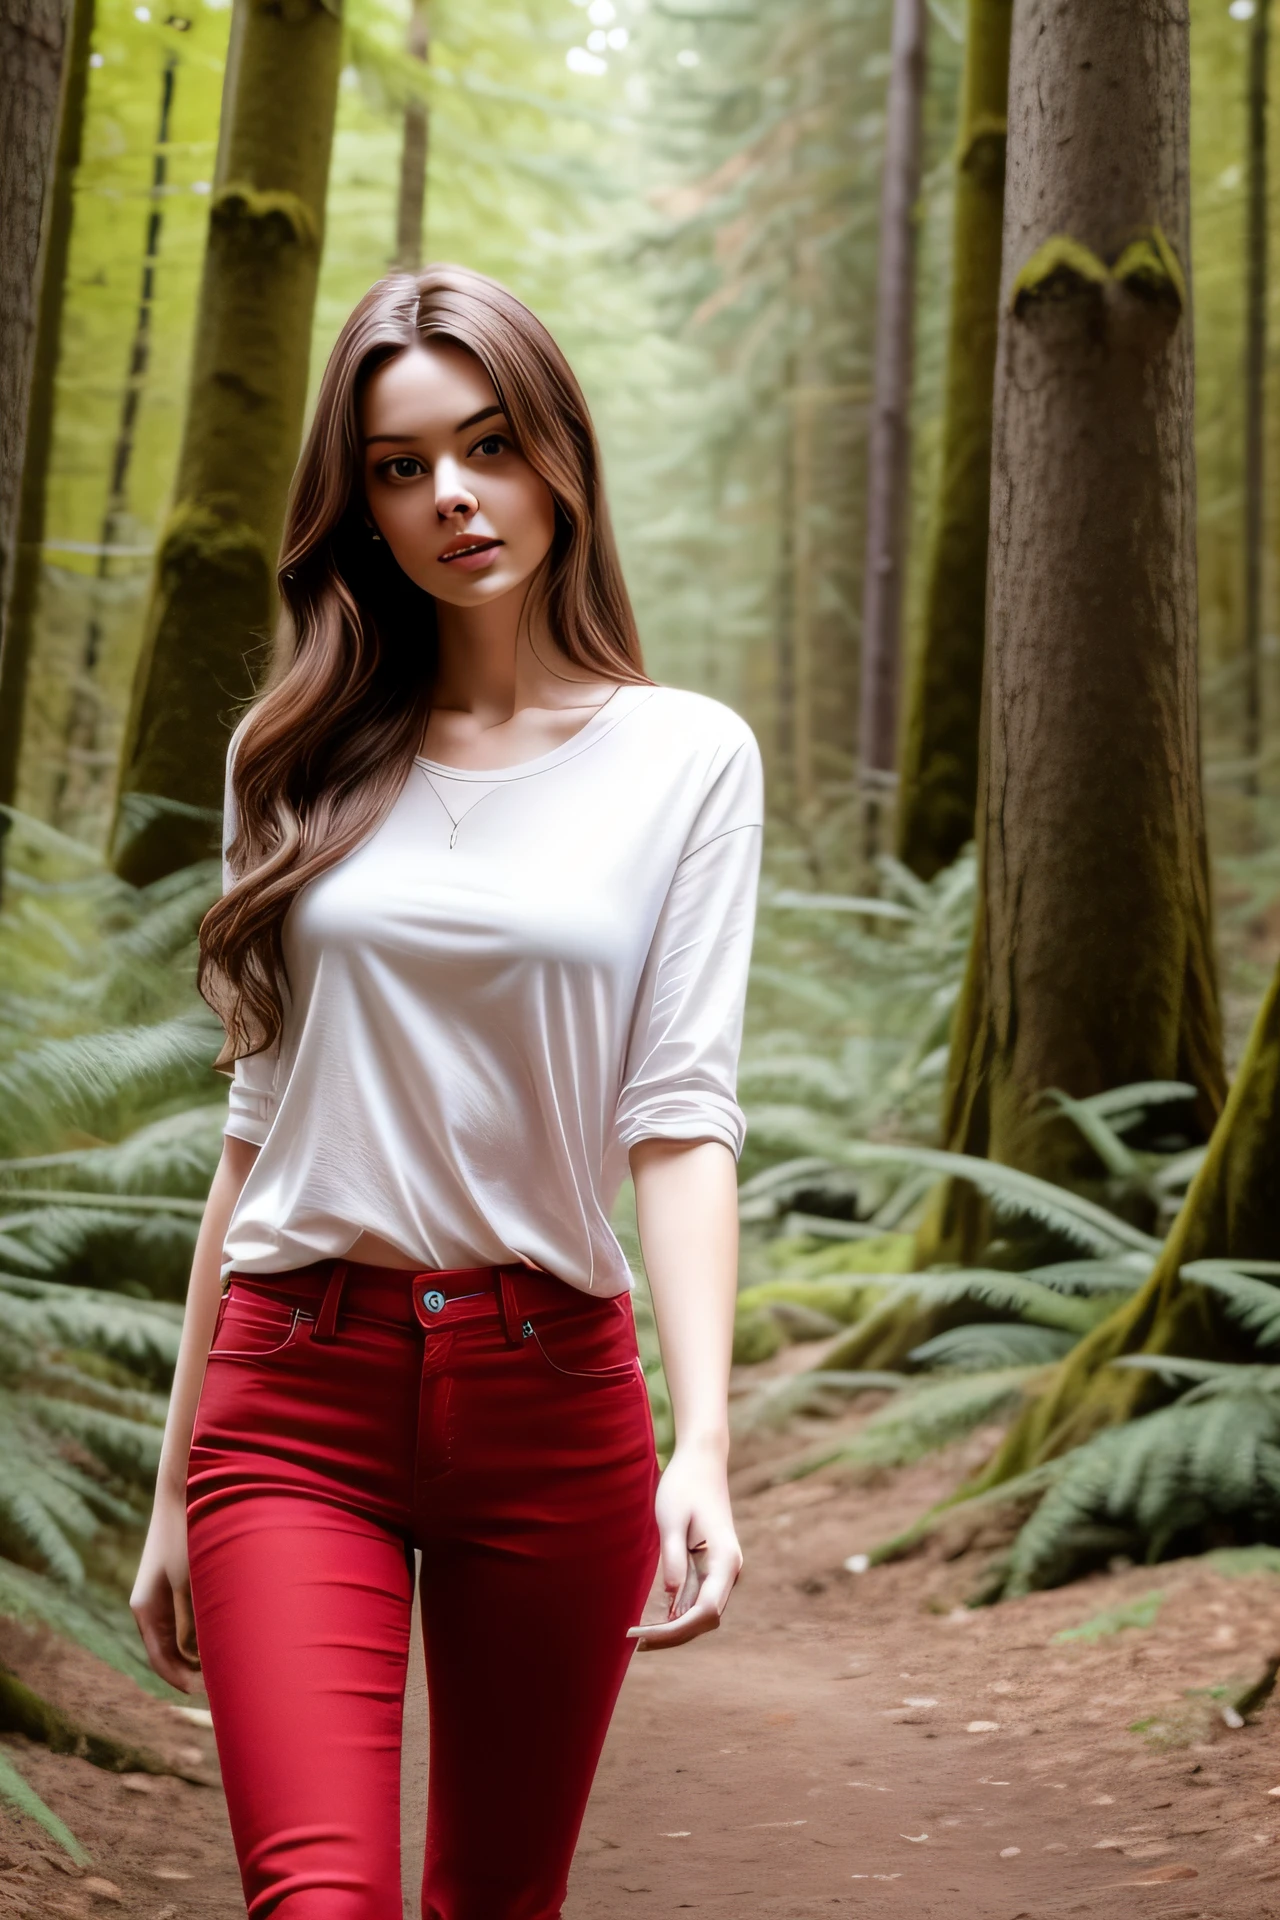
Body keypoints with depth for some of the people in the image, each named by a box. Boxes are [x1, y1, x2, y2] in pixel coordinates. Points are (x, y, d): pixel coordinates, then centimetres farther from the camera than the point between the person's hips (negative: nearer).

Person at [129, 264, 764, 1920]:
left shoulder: (686, 758, 2)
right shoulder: (305, 755, 8)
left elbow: (681, 1111, -5)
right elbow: (260, 1120, 11)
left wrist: (703, 1443, -18)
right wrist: (176, 1482, 11)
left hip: (552, 1393, 0)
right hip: (298, 1392, 1)